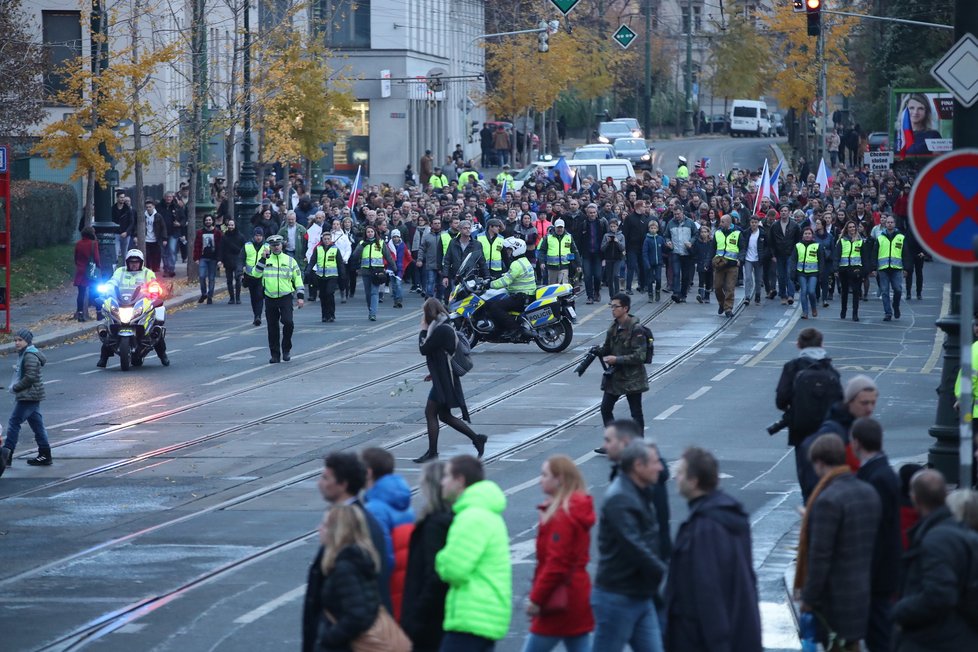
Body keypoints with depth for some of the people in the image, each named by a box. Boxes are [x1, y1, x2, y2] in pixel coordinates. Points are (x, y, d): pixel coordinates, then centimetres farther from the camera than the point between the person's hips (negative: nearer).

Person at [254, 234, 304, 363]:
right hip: (270, 298, 2)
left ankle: (286, 348, 1)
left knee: (288, 322, -19)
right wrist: (263, 259, -13)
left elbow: (298, 279, 10)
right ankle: (275, 354, 12)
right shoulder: (265, 259, 7)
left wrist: (300, 297, 3)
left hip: (286, 298, -2)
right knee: (272, 327, 3)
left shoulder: (290, 260, 6)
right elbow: (256, 274, -7)